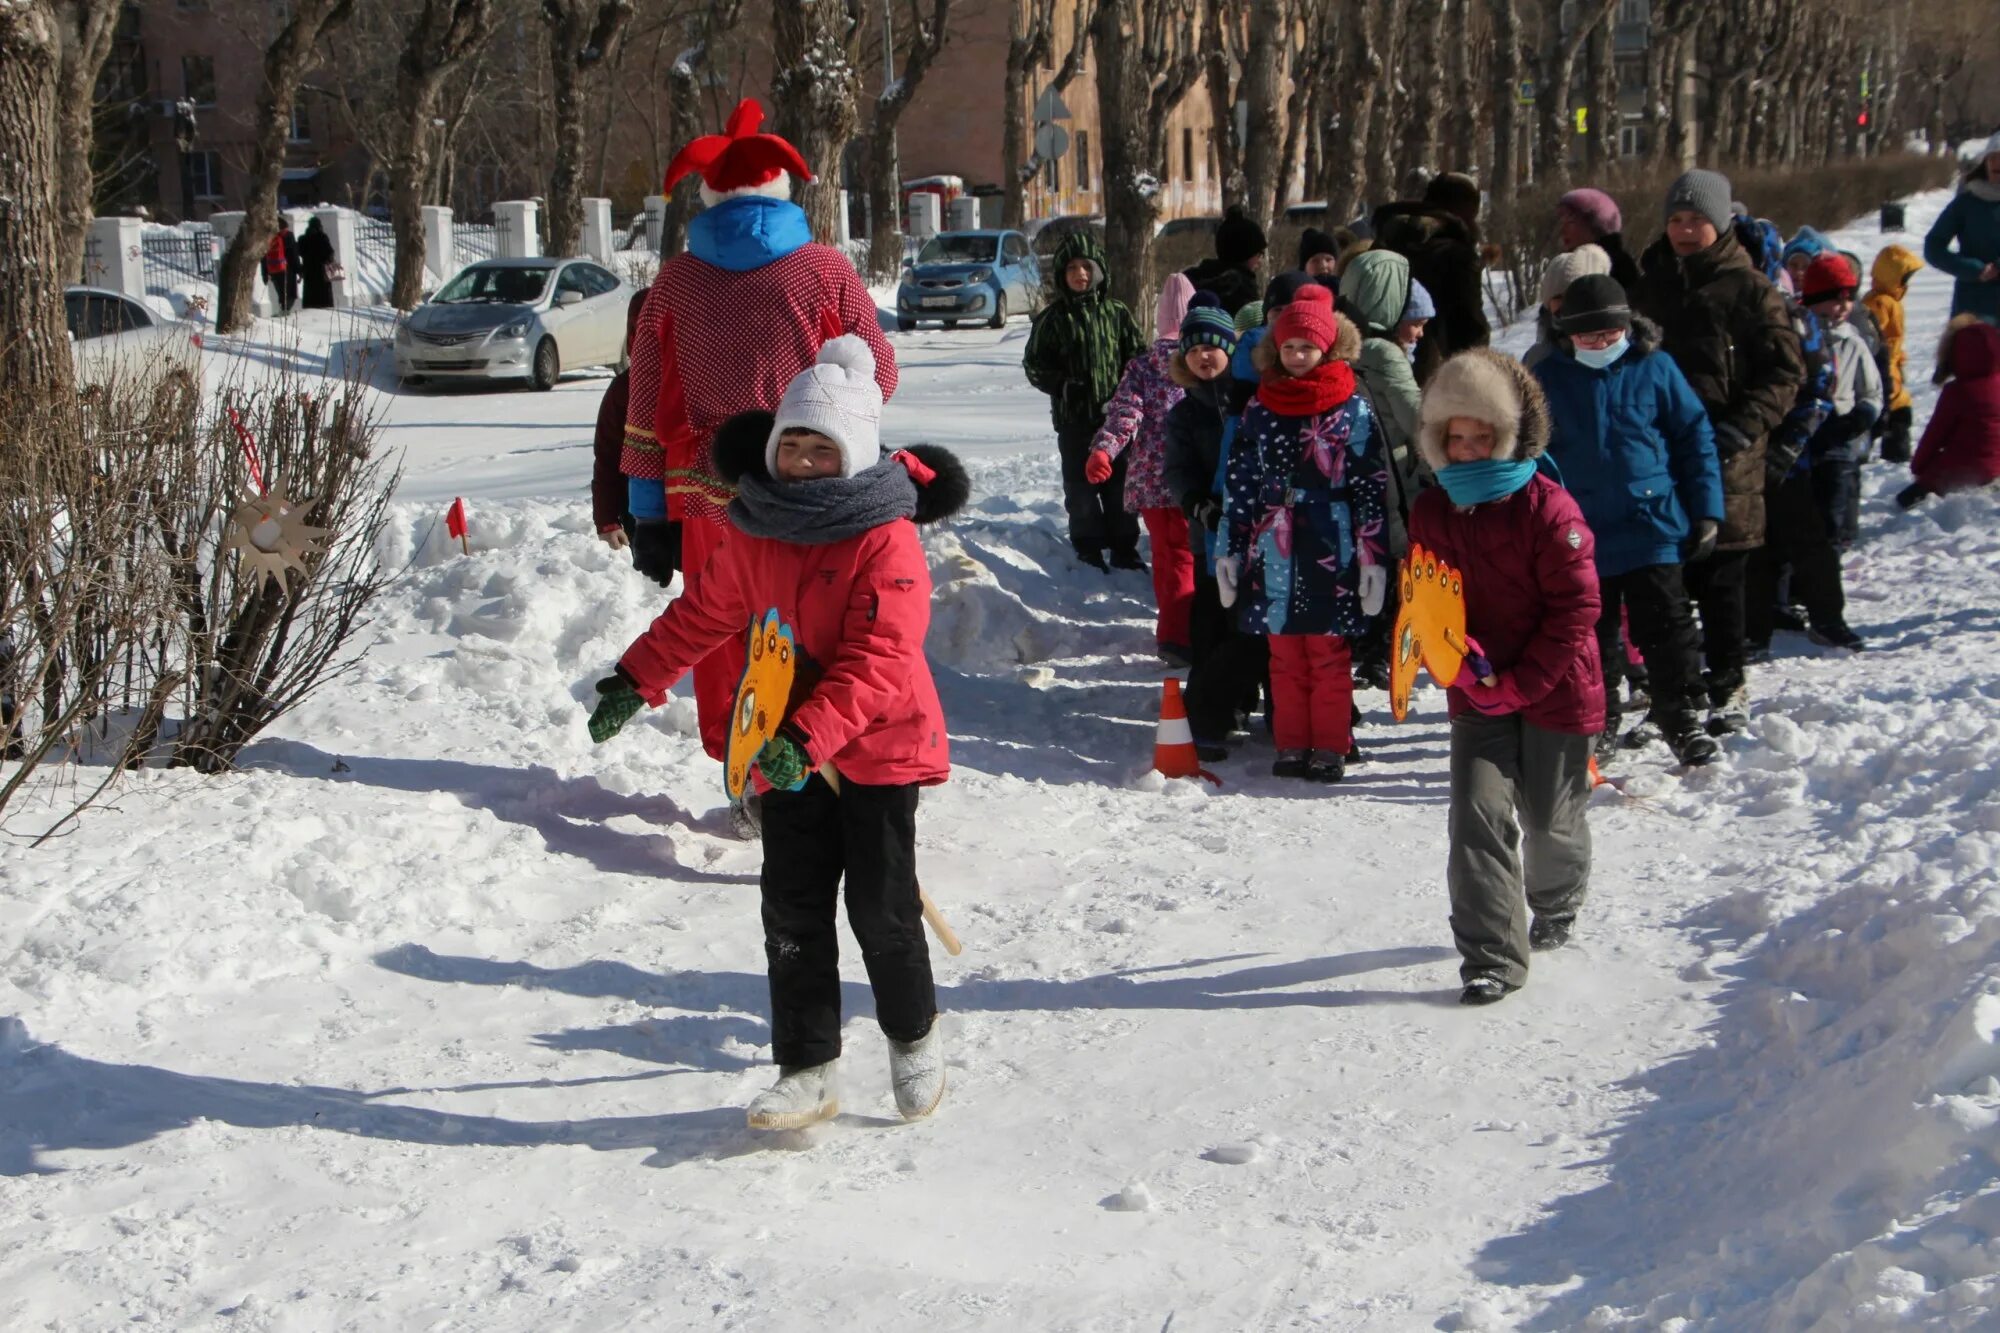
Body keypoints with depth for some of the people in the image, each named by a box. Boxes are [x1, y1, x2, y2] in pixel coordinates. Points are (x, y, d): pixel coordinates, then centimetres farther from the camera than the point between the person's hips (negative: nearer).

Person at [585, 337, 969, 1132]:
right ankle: (806, 1070, 14)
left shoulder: (887, 541, -17)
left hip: (880, 749, -6)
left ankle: (914, 1036, 28)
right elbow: (703, 614, 19)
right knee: (792, 913, 5)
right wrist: (636, 681, 18)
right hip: (788, 754, 6)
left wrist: (810, 737, -35)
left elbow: (877, 662, -25)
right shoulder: (754, 535, 4)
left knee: (881, 908, 2)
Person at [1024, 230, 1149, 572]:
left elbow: (1137, 354, 12)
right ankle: (1088, 549, 13)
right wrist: (1063, 386, -13)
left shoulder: (1116, 312, 4)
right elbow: (1034, 364, 1)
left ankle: (1123, 548, 19)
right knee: (1081, 485, 3)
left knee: (1119, 483, 8)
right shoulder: (1053, 318, -2)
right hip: (1074, 418, -2)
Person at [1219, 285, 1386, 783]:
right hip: (1274, 553, 3)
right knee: (1285, 657, 7)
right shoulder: (1261, 409, 8)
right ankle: (1292, 746, 17)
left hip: (1330, 554, -3)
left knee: (1329, 656, 2)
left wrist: (1373, 557, -7)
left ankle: (1330, 748, 11)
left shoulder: (1353, 410, -1)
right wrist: (1229, 550, 6)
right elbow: (1239, 483, 10)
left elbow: (1372, 488, -2)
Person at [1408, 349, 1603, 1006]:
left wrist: (1520, 682, -18)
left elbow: (1577, 606, -14)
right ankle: (1492, 957, -7)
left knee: (1549, 817, 11)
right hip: (1476, 696, 3)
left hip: (1554, 688, -3)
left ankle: (1556, 906, 43)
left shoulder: (1548, 508, -14)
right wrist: (1468, 669, -12)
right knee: (1478, 812, -11)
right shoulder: (1431, 513, 1)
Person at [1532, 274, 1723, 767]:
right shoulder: (1548, 379, 1)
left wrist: (1707, 511, 0)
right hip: (1582, 536, 1)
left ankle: (1685, 719, 15)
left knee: (1667, 630, 3)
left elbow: (1696, 439, 3)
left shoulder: (1654, 368, -2)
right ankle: (1596, 725, 24)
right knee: (1592, 636, 11)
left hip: (1653, 528, -1)